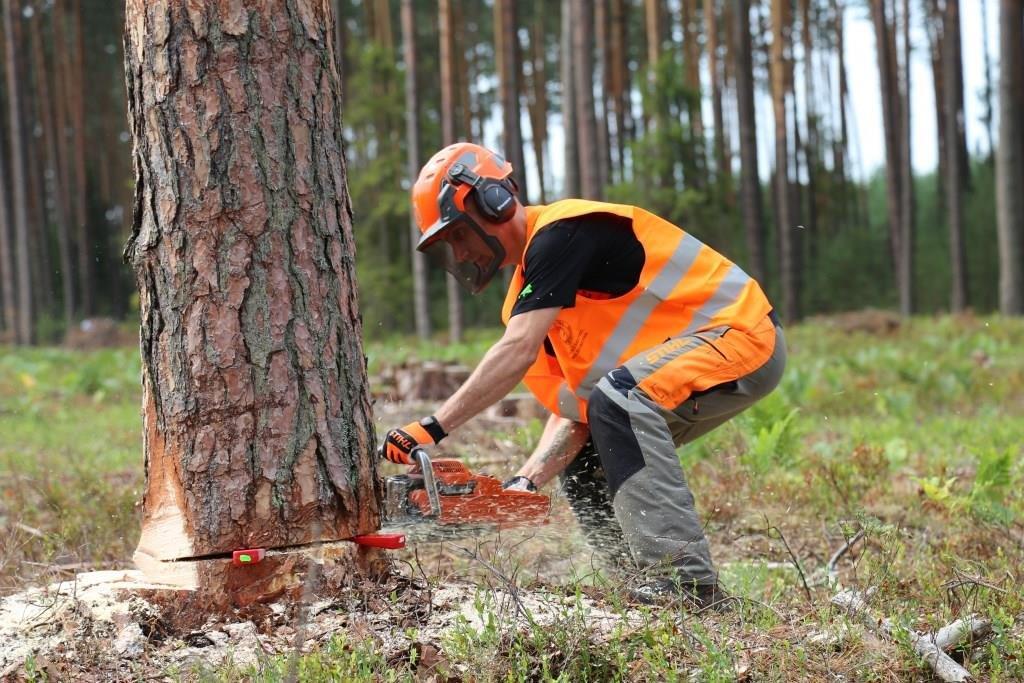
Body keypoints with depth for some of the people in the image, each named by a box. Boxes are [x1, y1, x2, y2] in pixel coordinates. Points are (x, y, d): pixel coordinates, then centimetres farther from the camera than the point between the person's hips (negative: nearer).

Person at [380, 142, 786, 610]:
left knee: (617, 397, -32)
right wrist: (527, 480, -11)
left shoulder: (560, 232, -17)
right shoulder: (529, 290, 11)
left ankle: (688, 580, -32)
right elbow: (572, 412, 4)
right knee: (583, 462, 11)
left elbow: (517, 353, -28)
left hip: (742, 332, -10)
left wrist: (434, 427, -30)